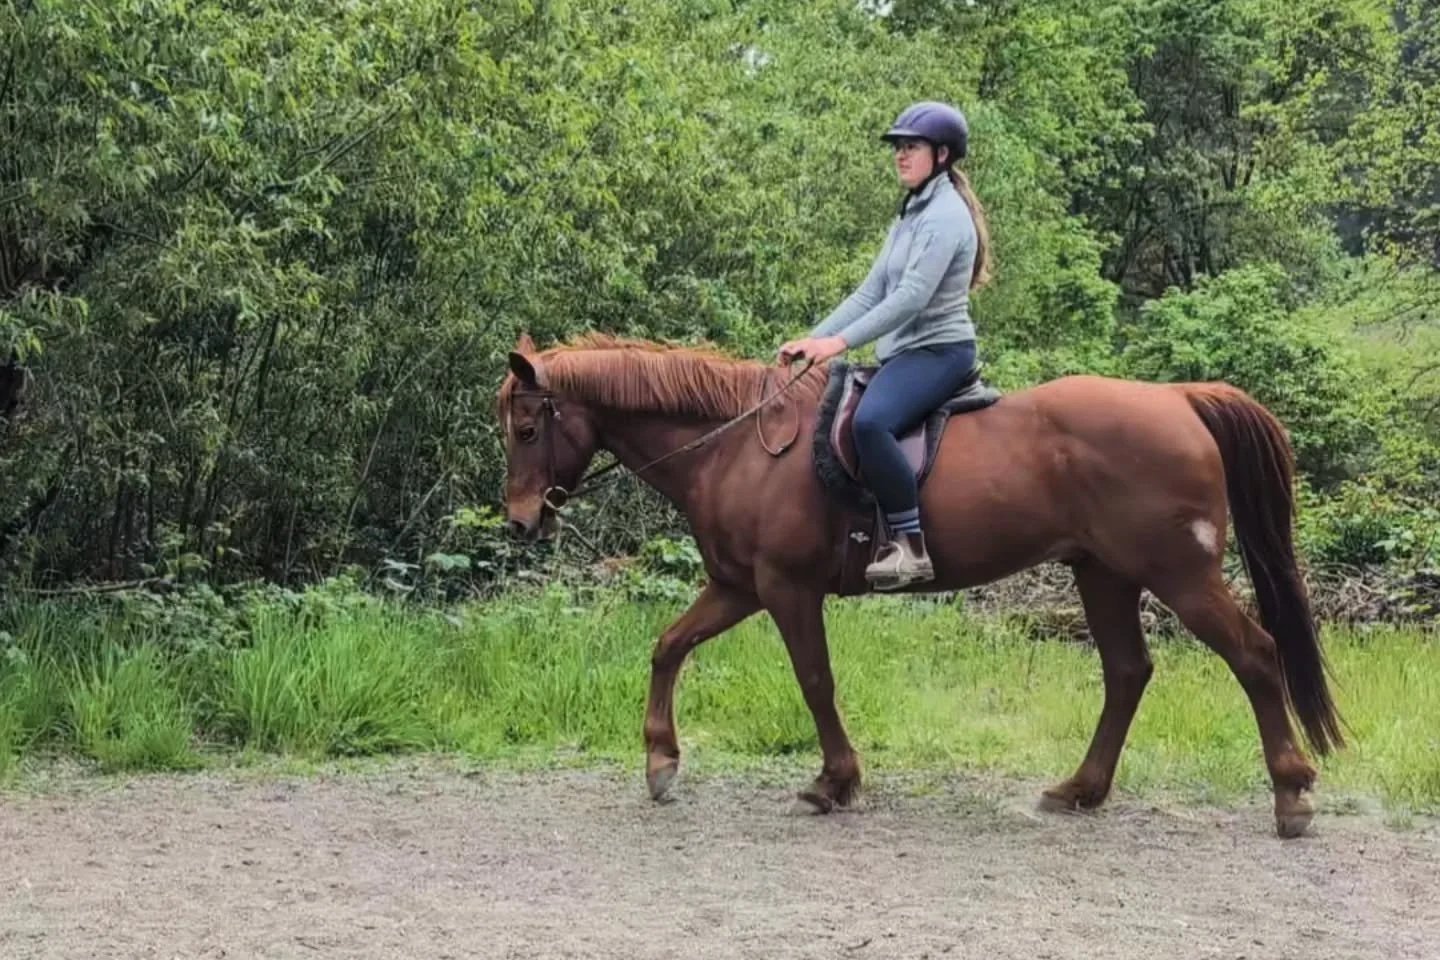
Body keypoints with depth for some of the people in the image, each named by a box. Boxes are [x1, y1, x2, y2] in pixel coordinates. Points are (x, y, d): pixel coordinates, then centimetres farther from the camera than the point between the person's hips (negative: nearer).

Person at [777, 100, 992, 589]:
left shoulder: (945, 215, -12)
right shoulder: (912, 216, 18)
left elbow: (912, 297, -22)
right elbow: (870, 293, 16)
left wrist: (841, 341, -26)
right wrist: (812, 339, 7)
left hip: (937, 351, -11)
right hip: (906, 353, 11)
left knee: (870, 420, -35)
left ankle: (911, 546, -33)